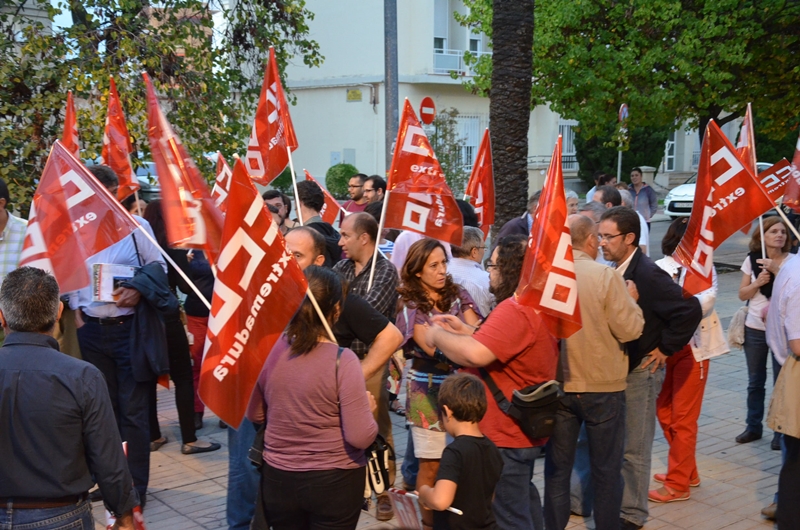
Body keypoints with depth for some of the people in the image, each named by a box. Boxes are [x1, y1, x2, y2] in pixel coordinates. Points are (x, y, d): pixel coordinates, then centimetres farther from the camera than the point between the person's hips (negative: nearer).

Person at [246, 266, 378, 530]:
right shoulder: (342, 360, -20)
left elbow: (254, 415, 6)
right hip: (334, 482, -3)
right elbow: (361, 437, -20)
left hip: (278, 478, 4)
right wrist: (367, 407, -1)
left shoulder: (269, 350, -8)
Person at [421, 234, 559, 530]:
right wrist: (465, 330, 6)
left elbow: (475, 355, -36)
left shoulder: (515, 309, -25)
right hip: (524, 427, 11)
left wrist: (438, 335, -18)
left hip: (507, 433, -11)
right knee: (524, 502, 27)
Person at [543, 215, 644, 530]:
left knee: (557, 469, 15)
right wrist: (631, 300, 3)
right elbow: (629, 330, -15)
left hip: (558, 385, 3)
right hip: (603, 387, -3)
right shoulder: (606, 276, -16)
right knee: (606, 471, 12)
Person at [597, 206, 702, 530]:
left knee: (634, 448, 4)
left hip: (639, 371, -7)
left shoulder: (648, 275, -20)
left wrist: (665, 349, -17)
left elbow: (690, 310, -25)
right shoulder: (612, 271, 3)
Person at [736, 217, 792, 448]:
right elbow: (742, 294, 3)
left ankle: (780, 432, 12)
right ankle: (753, 427, 26)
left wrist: (776, 270, -22)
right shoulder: (752, 260, 3)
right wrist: (757, 283, -14)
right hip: (755, 329, 3)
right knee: (755, 382, 13)